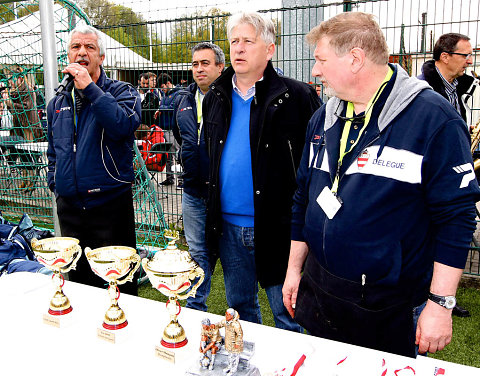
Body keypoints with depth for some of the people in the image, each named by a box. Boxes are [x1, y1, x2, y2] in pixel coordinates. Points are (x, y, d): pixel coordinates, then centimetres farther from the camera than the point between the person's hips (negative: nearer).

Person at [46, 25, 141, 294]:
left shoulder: (122, 92, -2)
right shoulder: (58, 103, 14)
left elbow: (125, 125, -25)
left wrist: (89, 89, -22)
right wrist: (56, 184, 12)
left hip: (111, 203, -5)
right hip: (69, 206, 5)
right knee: (78, 279, 17)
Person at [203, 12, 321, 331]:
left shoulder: (297, 96, -9)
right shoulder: (216, 98, 9)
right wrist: (211, 214, 15)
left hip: (277, 227, -5)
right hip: (228, 227, 6)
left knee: (288, 316, 10)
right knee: (239, 308, 22)